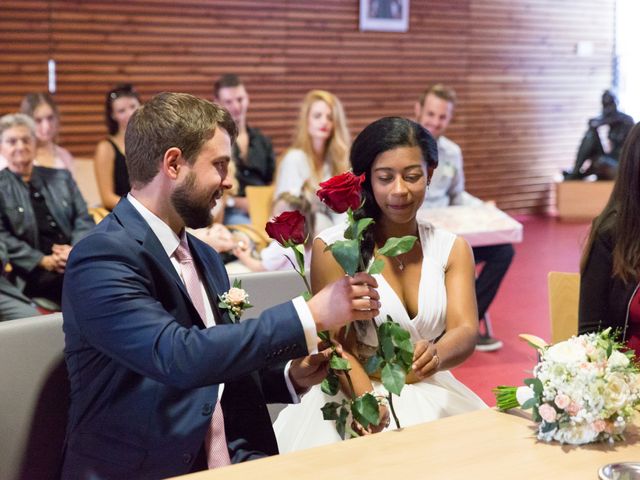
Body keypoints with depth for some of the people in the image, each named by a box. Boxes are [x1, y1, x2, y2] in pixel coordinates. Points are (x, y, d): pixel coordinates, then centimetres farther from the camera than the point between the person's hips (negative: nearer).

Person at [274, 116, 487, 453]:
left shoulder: (453, 248, 4)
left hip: (435, 398, 4)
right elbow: (339, 346, -11)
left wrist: (434, 356, -34)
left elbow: (465, 331, -10)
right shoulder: (333, 248, -6)